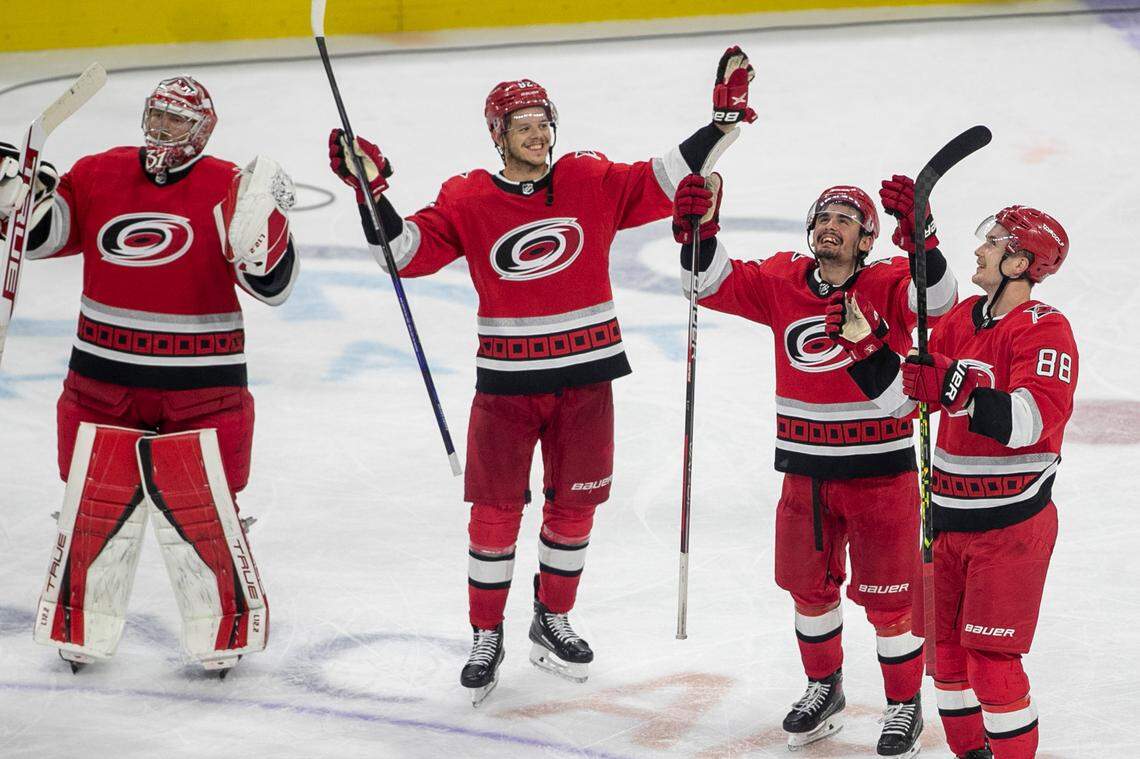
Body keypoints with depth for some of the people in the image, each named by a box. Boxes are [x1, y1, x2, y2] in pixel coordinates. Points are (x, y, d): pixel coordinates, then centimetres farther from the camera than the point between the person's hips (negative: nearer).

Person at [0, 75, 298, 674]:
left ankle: (223, 628, 15)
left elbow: (271, 285, -11)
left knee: (203, 508, -2)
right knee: (94, 504, 9)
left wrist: (264, 229, -29)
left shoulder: (228, 188, -7)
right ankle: (83, 626, 23)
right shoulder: (98, 176, 4)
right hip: (103, 380, 3)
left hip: (200, 388, -3)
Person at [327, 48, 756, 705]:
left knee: (574, 504, 10)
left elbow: (668, 183, -1)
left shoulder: (593, 182, -1)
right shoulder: (468, 201, -5)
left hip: (586, 376, 2)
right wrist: (371, 192, -20)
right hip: (507, 379, -2)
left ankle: (553, 620, 29)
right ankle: (487, 636, 13)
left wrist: (724, 122, -8)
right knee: (496, 509, 0)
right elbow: (408, 251, -8)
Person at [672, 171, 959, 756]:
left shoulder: (887, 285, -12)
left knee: (887, 597, 3)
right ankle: (824, 690, 39)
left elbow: (938, 299, -30)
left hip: (880, 470, -4)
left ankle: (905, 706, 21)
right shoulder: (781, 282, -1)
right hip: (806, 470, 4)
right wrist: (697, 230, -20)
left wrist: (919, 237, -45)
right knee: (810, 587, 17)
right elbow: (712, 284, -3)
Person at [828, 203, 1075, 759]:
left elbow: (1030, 421, -28)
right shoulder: (962, 319, 9)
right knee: (945, 644, 14)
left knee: (990, 655, -8)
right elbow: (898, 394, 8)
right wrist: (865, 344, -5)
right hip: (950, 516, 8)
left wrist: (957, 389, -34)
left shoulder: (1044, 329, -15)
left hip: (1010, 522, -8)